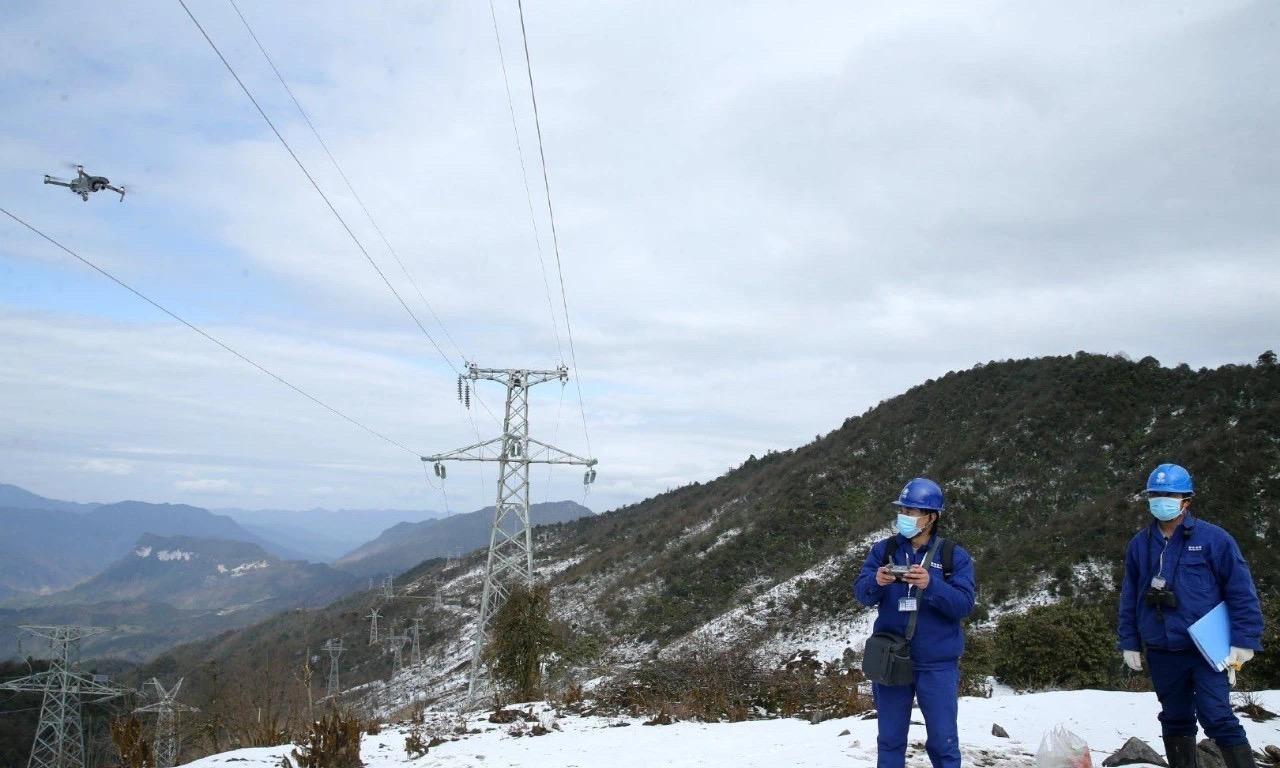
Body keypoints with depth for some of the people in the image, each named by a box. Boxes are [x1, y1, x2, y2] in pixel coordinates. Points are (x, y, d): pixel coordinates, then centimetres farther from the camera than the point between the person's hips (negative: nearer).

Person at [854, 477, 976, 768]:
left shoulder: (955, 556, -4)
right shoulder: (883, 550, 1)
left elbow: (964, 605, -12)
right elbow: (861, 593, -6)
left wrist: (931, 585, -29)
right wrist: (876, 582, -28)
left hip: (937, 664, -2)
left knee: (944, 742, 6)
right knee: (890, 740, 13)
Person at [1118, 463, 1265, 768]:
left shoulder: (1212, 538, -6)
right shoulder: (1139, 545, 6)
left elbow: (1242, 591, -5)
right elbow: (1129, 598, 12)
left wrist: (1244, 641, -10)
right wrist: (1130, 643, 10)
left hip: (1206, 650, -4)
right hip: (1162, 653, 5)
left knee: (1217, 719, -11)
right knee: (1175, 720, 13)